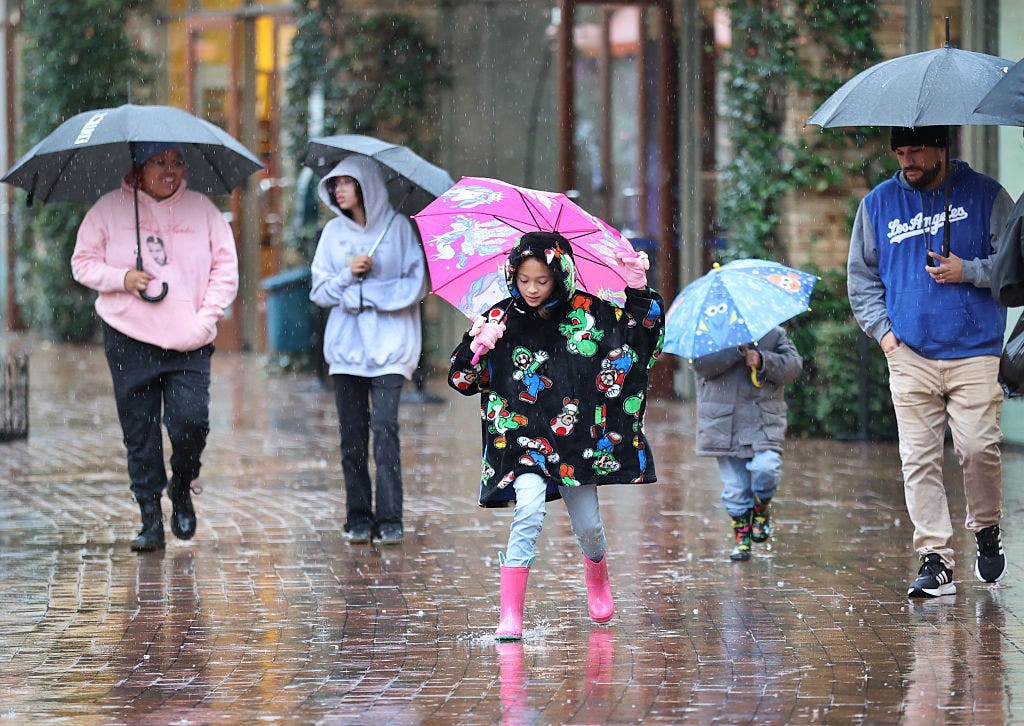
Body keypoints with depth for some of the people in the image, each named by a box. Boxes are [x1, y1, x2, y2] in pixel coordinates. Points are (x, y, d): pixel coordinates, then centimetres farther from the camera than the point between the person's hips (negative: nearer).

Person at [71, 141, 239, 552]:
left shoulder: (202, 210, 8)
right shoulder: (110, 209, 5)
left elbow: (226, 268, 8)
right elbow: (83, 263, 8)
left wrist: (206, 318, -4)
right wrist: (122, 278, -10)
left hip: (189, 345, 0)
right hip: (129, 340, 0)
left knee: (191, 422, -13)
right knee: (139, 433, 0)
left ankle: (181, 489, 16)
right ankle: (151, 520, 8)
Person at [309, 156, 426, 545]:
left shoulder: (398, 227, 1)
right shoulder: (334, 232, 11)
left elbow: (416, 286, -3)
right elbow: (319, 291, 9)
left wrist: (368, 293, -9)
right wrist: (349, 275, -9)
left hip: (388, 344, -3)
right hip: (346, 346, 4)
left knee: (385, 428, -12)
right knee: (352, 433, 1)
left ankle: (389, 520, -11)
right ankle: (359, 520, 6)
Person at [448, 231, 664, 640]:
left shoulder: (587, 312, -1)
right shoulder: (501, 319, -2)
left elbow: (642, 333, 8)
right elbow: (462, 379, 2)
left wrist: (638, 291, -6)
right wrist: (478, 348, -17)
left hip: (576, 437, 2)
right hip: (523, 435, -2)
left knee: (587, 524, 8)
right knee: (529, 510, -24)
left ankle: (597, 581, 45)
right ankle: (510, 614, -21)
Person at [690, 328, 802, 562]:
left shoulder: (775, 334, 12)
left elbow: (793, 366, 3)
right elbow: (700, 364, -11)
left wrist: (763, 361, -13)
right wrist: (738, 349, -19)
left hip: (764, 421, 0)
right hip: (722, 421, 0)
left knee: (765, 468, -22)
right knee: (734, 485, 1)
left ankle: (761, 509, 9)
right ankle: (742, 537, 17)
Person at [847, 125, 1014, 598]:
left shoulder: (984, 195, 4)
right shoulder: (879, 203, 13)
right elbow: (861, 275, 19)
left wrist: (968, 272, -10)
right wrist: (881, 328, 7)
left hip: (974, 350, -2)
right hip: (909, 354, 2)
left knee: (978, 446, -12)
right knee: (919, 457, -4)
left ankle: (987, 530, 14)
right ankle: (935, 559, -1)